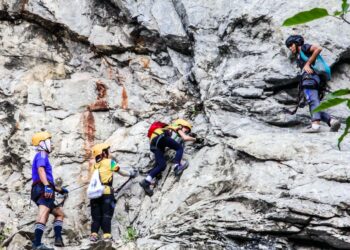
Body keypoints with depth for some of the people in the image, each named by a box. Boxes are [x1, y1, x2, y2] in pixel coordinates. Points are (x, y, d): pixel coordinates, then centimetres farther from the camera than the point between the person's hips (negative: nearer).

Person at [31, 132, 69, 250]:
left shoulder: (42, 156, 32)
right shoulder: (42, 155, 2)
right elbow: (41, 170, -18)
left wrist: (59, 189, 47)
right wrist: (47, 186, -32)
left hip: (43, 191, 11)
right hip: (42, 190, -11)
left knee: (59, 213, 20)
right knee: (44, 212, -27)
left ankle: (58, 238, 6)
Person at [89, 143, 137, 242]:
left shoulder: (93, 166, 17)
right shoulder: (109, 162, 5)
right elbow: (121, 172, 15)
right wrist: (131, 174, 32)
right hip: (106, 192, -4)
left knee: (96, 216, 8)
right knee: (106, 215, -1)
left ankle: (94, 234, -4)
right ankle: (107, 235, -10)